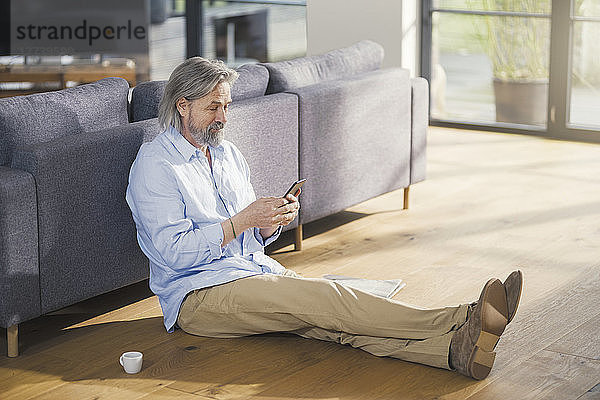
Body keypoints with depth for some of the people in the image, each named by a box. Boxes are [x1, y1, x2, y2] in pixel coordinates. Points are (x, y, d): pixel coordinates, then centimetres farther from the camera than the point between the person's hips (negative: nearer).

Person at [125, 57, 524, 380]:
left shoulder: (228, 154, 16)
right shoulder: (155, 164, -8)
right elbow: (173, 251, -17)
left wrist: (272, 222, -4)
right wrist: (244, 219, -20)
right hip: (198, 293, -7)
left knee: (333, 318, -21)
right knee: (325, 298, -27)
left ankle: (456, 347, -44)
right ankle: (466, 320, -40)